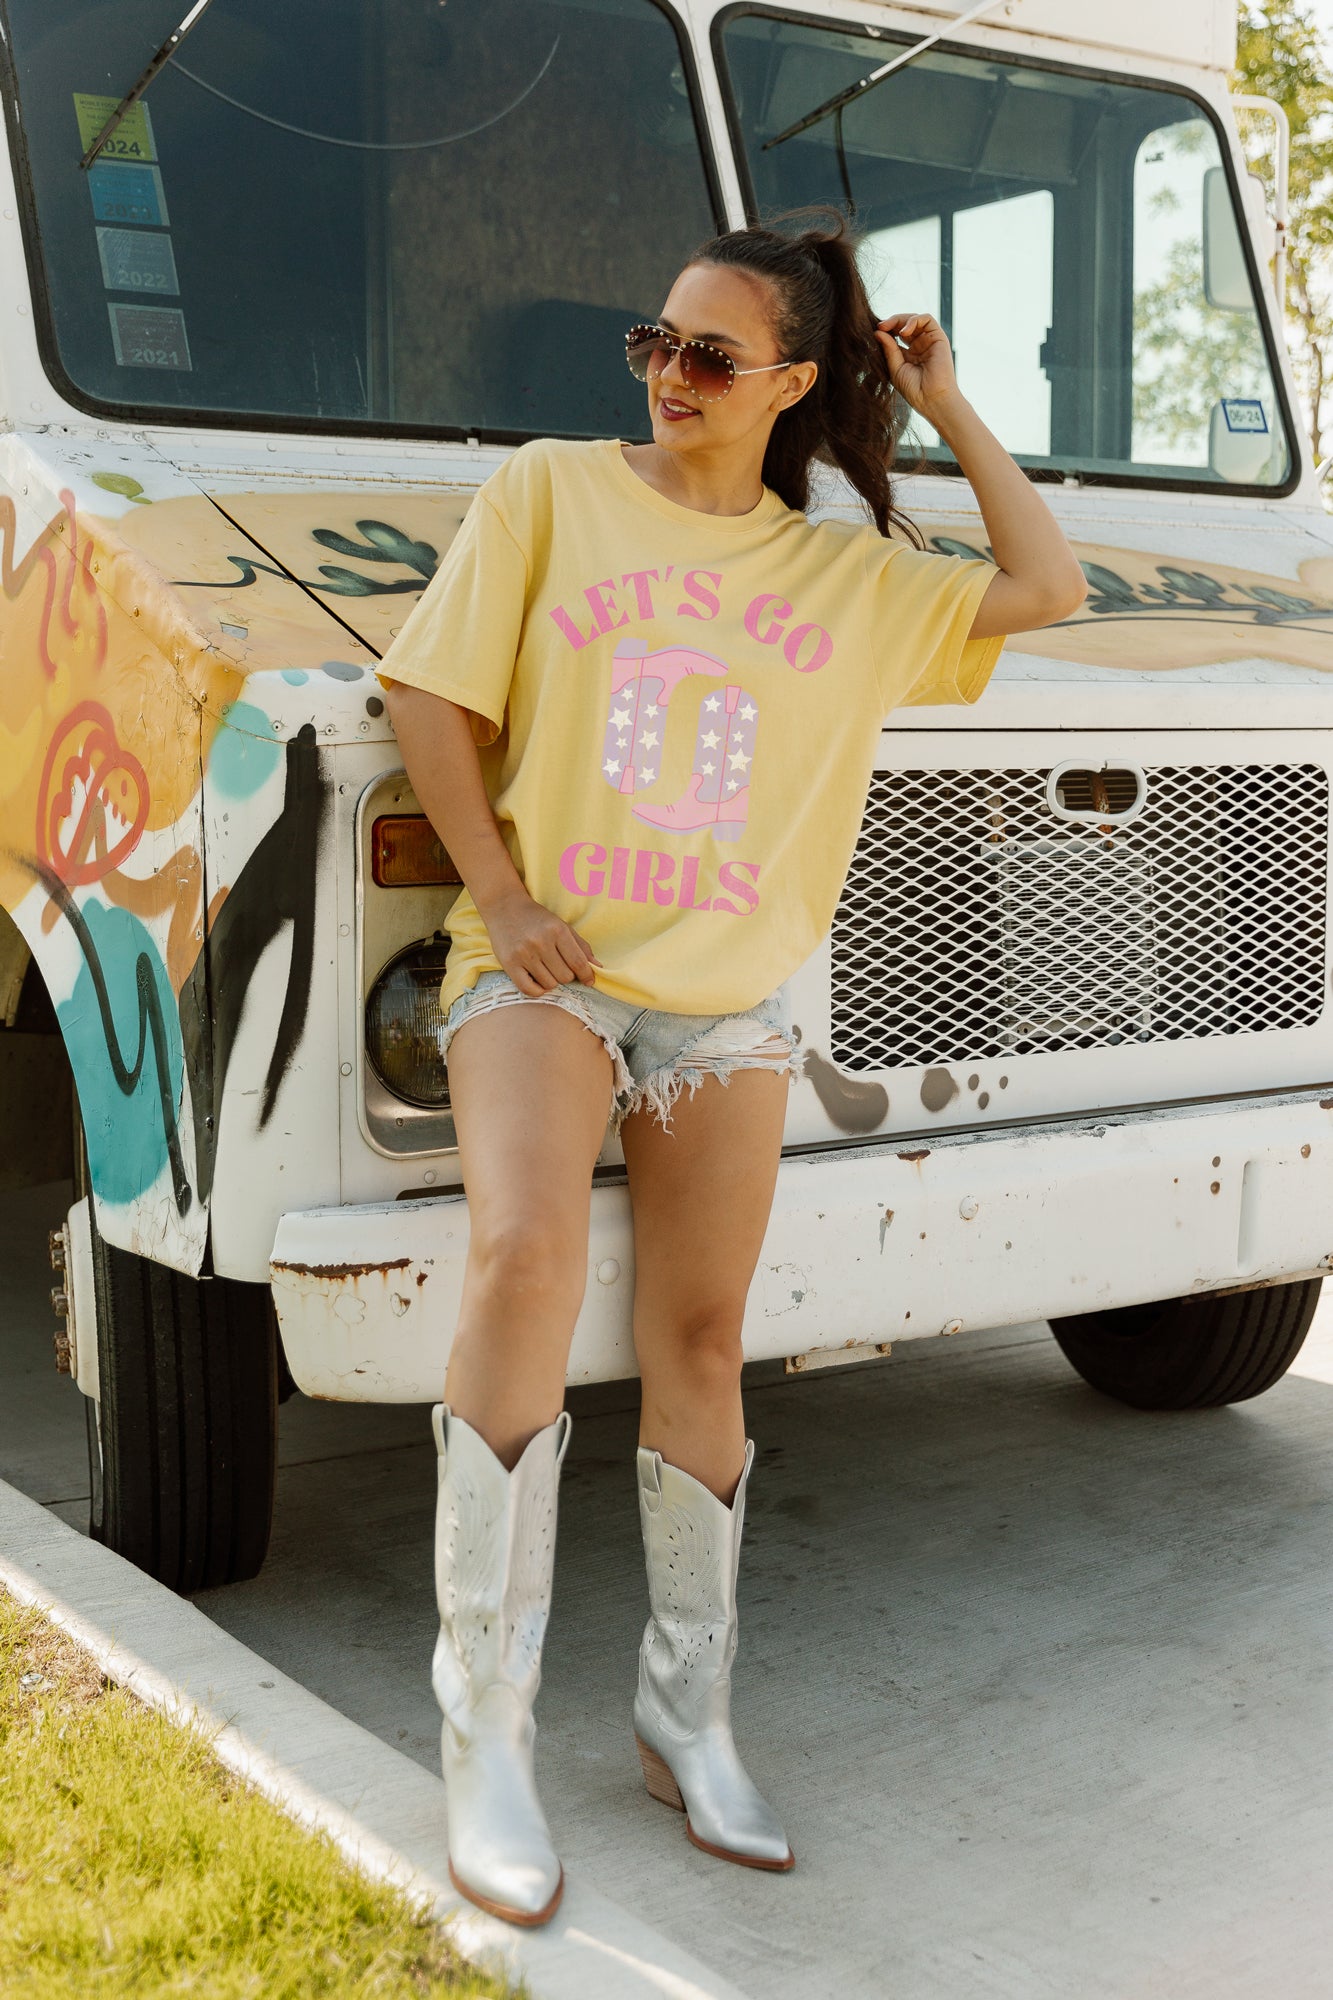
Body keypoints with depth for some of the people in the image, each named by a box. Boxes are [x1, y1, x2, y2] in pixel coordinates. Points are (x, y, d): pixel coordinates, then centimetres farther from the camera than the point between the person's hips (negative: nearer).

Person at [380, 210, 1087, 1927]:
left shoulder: (851, 575, 13)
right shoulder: (549, 489, 6)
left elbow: (1047, 589, 18)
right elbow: (427, 693, 2)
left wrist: (948, 410, 16)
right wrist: (500, 895, -8)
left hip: (728, 999, 3)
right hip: (543, 967, -3)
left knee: (697, 1339, 3)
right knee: (524, 1258, -27)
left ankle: (687, 1710, 20)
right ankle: (484, 1734, -18)